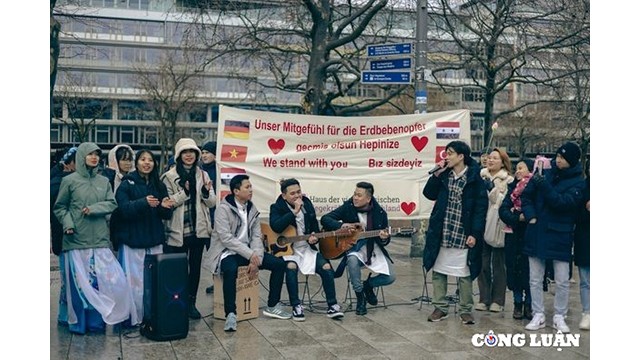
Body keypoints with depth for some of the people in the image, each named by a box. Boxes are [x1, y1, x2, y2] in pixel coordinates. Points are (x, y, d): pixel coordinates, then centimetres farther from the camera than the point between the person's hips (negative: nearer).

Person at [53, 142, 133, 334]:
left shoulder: (104, 181, 10)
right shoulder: (69, 180, 0)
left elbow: (112, 204, 5)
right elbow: (59, 207, 4)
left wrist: (94, 209, -10)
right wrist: (67, 224, -11)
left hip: (100, 239, 3)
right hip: (77, 240, -3)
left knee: (100, 280, 2)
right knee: (79, 282, 1)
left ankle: (97, 320, 15)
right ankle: (78, 323, 14)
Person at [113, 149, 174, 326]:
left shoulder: (159, 185, 12)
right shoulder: (127, 184, -1)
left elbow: (166, 215, 11)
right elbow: (123, 209, -16)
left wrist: (165, 207, -12)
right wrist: (143, 203, -31)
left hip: (154, 240, 4)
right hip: (133, 240, -4)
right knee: (135, 281, -4)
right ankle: (133, 318, 7)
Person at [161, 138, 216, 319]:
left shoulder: (203, 175, 8)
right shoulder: (169, 177, -2)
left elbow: (212, 202, 6)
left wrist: (206, 192, -14)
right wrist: (184, 192, -20)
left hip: (198, 229, 3)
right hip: (177, 231, -3)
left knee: (195, 266, 9)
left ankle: (191, 303, 20)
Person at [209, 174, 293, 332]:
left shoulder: (252, 209, 7)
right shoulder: (223, 209, -13)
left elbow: (256, 236, 3)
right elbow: (226, 239, -20)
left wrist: (256, 258, -14)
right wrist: (250, 255, -24)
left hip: (248, 252, 7)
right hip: (227, 252, -7)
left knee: (279, 263, -8)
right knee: (231, 270, -39)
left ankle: (272, 306, 7)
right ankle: (230, 314, -25)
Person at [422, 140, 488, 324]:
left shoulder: (474, 178, -8)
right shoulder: (444, 175, 6)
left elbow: (481, 207, -9)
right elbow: (429, 194, 8)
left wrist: (474, 234, -14)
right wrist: (437, 174, -4)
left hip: (463, 235, -4)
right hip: (441, 233, 5)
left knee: (464, 274, 5)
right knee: (438, 271, 9)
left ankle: (466, 310, 18)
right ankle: (441, 307, 21)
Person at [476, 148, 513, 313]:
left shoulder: (508, 180, 1)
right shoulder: (481, 177, 10)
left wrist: (493, 189, -15)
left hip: (498, 227, -3)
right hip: (482, 225, 3)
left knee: (498, 265, 3)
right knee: (483, 264, 7)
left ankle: (498, 300, 13)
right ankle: (484, 299, 16)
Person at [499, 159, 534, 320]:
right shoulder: (513, 188, 11)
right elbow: (503, 210, 0)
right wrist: (518, 217, -15)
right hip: (514, 235, 4)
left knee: (530, 269, 0)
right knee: (515, 269, 6)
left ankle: (529, 304, 14)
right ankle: (518, 303, 18)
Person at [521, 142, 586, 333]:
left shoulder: (578, 182, -5)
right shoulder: (545, 172, 3)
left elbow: (563, 202, -20)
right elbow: (526, 195, 7)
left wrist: (544, 185, -29)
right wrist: (531, 216, -7)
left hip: (560, 236, -2)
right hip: (537, 233, 3)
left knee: (562, 281, 4)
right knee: (535, 279, 7)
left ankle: (559, 316, 20)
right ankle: (538, 316, 19)